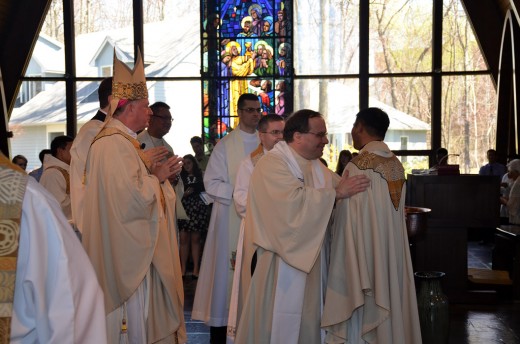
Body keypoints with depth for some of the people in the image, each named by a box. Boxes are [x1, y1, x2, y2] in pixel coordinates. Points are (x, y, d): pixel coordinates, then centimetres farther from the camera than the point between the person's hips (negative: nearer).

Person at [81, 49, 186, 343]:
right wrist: (157, 176, -10)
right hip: (127, 250, -11)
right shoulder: (115, 144, -20)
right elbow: (133, 196, -27)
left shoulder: (123, 140, 14)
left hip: (137, 245, 11)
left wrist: (157, 173, 4)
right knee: (134, 315, 0)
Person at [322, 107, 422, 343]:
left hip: (363, 256, -7)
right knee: (389, 308, 15)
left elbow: (350, 222, -18)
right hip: (393, 254, 7)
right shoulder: (397, 166, 6)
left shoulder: (358, 167, -16)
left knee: (362, 317, 2)